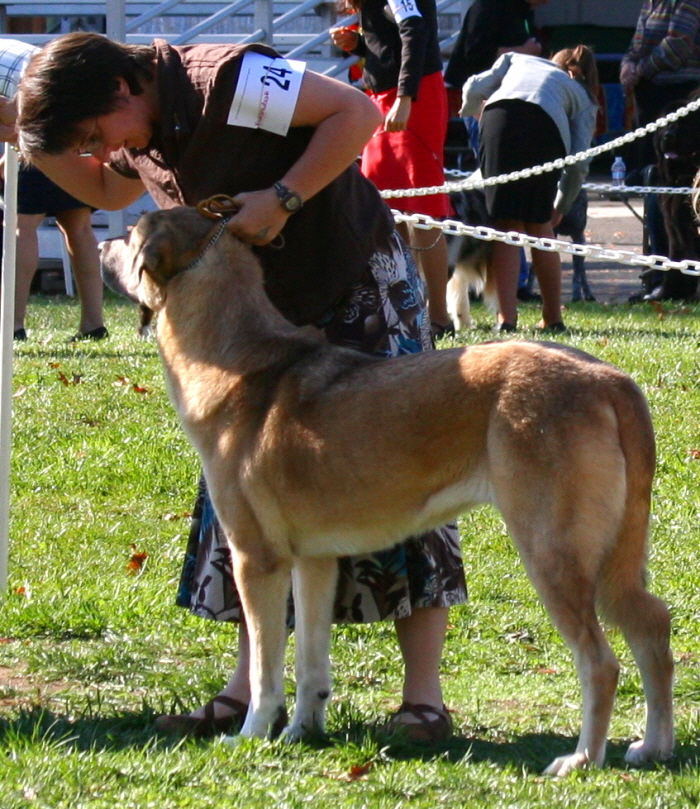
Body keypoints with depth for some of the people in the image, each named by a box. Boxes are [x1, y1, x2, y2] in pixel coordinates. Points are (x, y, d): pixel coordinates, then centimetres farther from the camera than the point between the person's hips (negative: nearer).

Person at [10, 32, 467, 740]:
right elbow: (108, 192, 23)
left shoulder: (224, 81, -25)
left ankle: (423, 694, -7)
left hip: (362, 289, -9)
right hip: (269, 310, 9)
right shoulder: (138, 135, 1)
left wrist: (282, 200, -29)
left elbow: (357, 111, -25)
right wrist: (37, 148, 4)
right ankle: (249, 688, 10)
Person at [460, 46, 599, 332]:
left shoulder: (517, 59, 37)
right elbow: (578, 164, 19)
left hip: (500, 117, 0)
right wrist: (560, 208, 32)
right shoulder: (583, 98, 31)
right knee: (539, 226, 16)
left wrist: (473, 112, 45)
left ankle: (506, 317, -5)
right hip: (546, 129, 0)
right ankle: (552, 318, 20)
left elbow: (475, 88, 22)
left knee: (507, 225, 4)